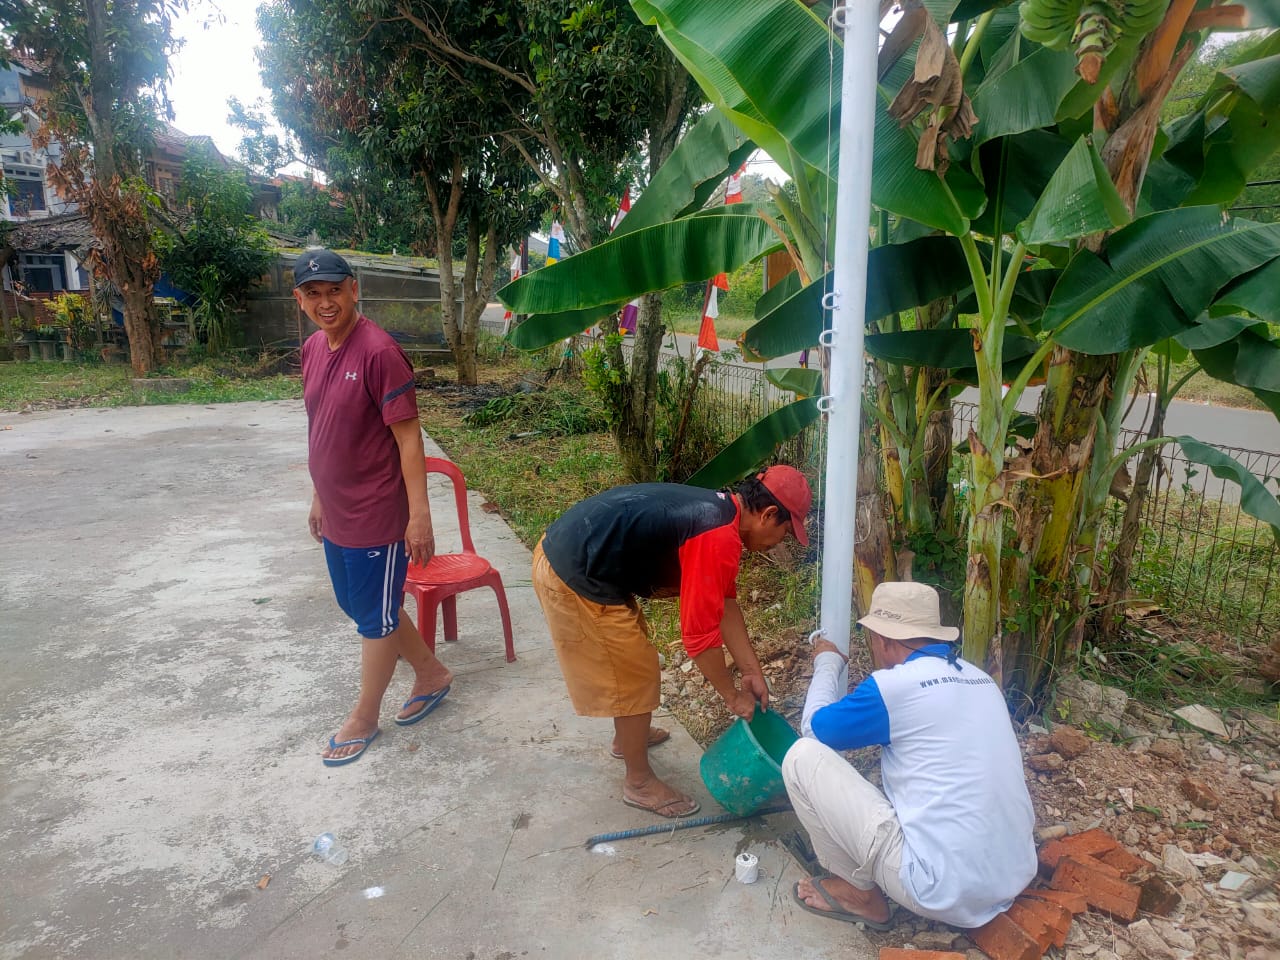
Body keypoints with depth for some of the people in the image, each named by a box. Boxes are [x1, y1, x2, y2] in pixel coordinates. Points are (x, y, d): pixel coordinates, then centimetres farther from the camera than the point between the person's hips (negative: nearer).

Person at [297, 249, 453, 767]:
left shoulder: (379, 351, -19)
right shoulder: (312, 349, 6)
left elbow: (408, 436, -19)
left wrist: (419, 515, -20)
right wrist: (320, 497, 18)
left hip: (376, 515, -9)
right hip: (336, 512, 9)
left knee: (375, 617, 9)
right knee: (356, 605, 20)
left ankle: (363, 719, 28)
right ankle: (432, 674, 39)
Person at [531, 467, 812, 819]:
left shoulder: (718, 513, 9)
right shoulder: (720, 537, -21)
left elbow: (725, 604, 15)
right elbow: (699, 634, -18)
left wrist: (752, 672, 16)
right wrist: (734, 695, -3)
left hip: (564, 550, 10)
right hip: (575, 577, -10)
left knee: (630, 656, 28)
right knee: (635, 676, 5)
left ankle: (627, 737, 51)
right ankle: (639, 782, 25)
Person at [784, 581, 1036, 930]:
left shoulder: (893, 684, -13)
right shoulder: (980, 679, 8)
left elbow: (815, 727, 3)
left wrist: (828, 662, 17)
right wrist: (872, 706, 33)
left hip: (942, 890, -8)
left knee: (804, 756, -3)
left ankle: (859, 892, 11)